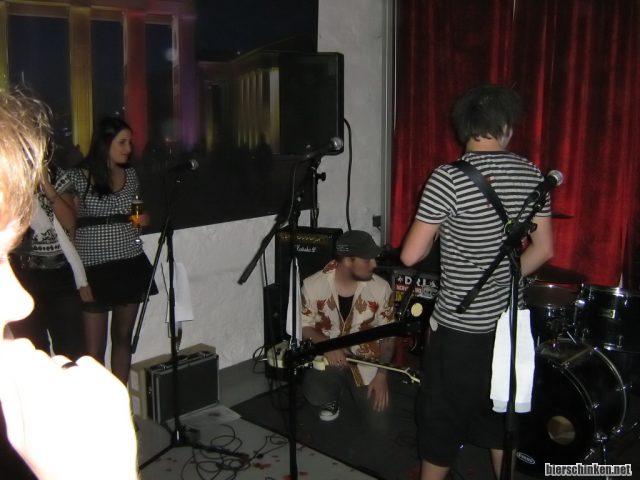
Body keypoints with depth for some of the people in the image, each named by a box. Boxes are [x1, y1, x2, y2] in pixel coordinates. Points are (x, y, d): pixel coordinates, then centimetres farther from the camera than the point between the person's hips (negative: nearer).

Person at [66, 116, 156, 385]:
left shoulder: (130, 175, 10)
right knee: (95, 349, -2)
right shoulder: (79, 177, -6)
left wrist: (141, 219, 6)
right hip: (94, 268, -5)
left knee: (123, 339, 12)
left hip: (130, 264, 5)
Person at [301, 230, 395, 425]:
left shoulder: (381, 288, -14)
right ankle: (335, 396, 11)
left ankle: (351, 386, 26)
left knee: (379, 421, -7)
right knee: (317, 396, -29)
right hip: (328, 358, -1)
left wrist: (381, 374, -12)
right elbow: (303, 327, -4)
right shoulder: (313, 285, -16)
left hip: (366, 361, 1)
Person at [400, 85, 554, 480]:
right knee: (500, 417, 23)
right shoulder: (531, 175, -2)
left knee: (441, 421, 13)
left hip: (460, 326, -5)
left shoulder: (449, 178, -19)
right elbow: (543, 250, 4)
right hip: (508, 320, 5)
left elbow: (411, 255, -17)